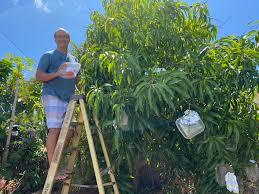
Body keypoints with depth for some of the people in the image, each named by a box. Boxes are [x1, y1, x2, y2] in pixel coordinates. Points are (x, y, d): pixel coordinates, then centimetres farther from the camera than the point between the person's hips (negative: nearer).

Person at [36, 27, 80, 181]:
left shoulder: (73, 59, 24)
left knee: (69, 132, 3)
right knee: (55, 130, -11)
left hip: (69, 99, 6)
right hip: (53, 96, -6)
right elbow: (39, 76, -3)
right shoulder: (48, 56, 6)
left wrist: (76, 76, 4)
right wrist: (57, 73, -16)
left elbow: (76, 80, 26)